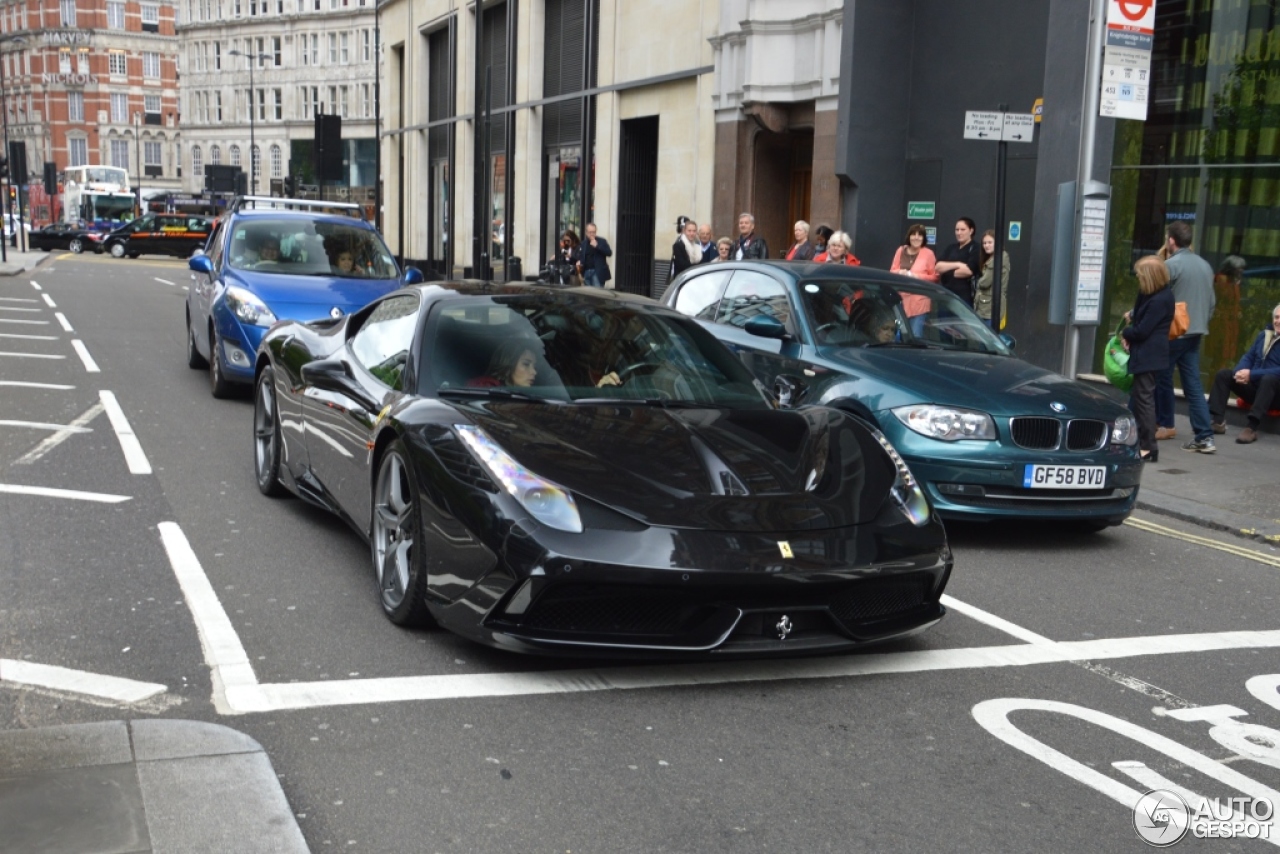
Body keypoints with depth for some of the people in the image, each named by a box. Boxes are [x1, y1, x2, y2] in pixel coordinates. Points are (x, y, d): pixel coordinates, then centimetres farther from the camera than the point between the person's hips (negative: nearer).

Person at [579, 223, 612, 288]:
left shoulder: (602, 241, 0)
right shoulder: (584, 243, 14)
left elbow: (609, 253, -10)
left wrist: (597, 246, -18)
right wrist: (579, 262, 0)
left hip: (598, 272, -5)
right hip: (586, 272, 5)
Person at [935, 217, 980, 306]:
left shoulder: (975, 249, -2)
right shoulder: (951, 248, 16)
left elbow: (968, 270, -17)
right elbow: (938, 267, 2)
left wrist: (946, 273, -3)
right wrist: (957, 264, -12)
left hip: (965, 296, -6)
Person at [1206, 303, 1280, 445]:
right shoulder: (1264, 334, 13)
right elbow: (1249, 357, 14)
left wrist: (1251, 374, -25)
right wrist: (1240, 371, -9)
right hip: (1254, 386, 7)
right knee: (1224, 374, -10)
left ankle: (1252, 427, -45)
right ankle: (1218, 421, -21)